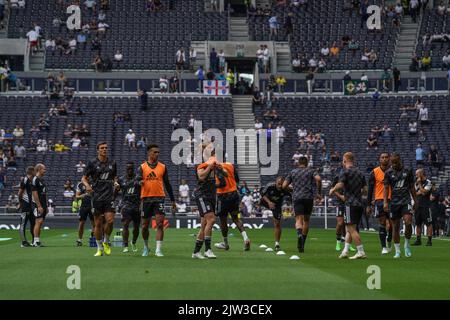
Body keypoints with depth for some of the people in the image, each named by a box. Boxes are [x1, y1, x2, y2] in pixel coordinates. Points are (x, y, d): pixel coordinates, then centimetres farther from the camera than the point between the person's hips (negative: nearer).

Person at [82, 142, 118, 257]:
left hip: (109, 197, 2)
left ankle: (106, 242, 12)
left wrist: (115, 182, 1)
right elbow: (84, 178, 4)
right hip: (97, 197, -2)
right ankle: (99, 248, 13)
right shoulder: (92, 163, 0)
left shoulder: (112, 163, 10)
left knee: (110, 221, -13)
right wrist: (87, 185, -17)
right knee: (98, 224, 0)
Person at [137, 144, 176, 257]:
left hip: (159, 198, 0)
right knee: (145, 225, 9)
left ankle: (158, 250, -15)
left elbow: (167, 184, 14)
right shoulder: (142, 167, 4)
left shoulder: (162, 167, 9)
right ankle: (146, 247, 30)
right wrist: (139, 182, -33)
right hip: (146, 198, 0)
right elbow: (137, 179, -8)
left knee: (160, 224, -13)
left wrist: (172, 200, 14)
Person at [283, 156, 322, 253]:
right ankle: (302, 244, 17)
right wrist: (319, 193, -3)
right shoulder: (310, 170, 9)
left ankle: (299, 234, -43)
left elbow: (284, 186, 8)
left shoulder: (293, 172, 13)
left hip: (297, 198, 0)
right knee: (306, 220, 14)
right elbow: (318, 179, -11)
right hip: (308, 197, 0)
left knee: (299, 219, -10)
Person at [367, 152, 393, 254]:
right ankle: (384, 247, -1)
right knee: (382, 224, -5)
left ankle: (389, 243, 25)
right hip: (379, 200, -2)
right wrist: (369, 205, -1)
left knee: (391, 224, 3)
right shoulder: (374, 172, 1)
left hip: (392, 199, 2)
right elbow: (370, 189, 2)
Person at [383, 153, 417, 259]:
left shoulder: (407, 171, 5)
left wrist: (415, 201, 12)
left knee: (408, 222, -19)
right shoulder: (388, 173, 3)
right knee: (395, 226, 2)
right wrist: (385, 202, -8)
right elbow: (386, 188, 3)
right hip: (394, 202, 1)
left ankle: (407, 244, 3)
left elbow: (412, 187, 13)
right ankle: (397, 251, 11)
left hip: (406, 201, -1)